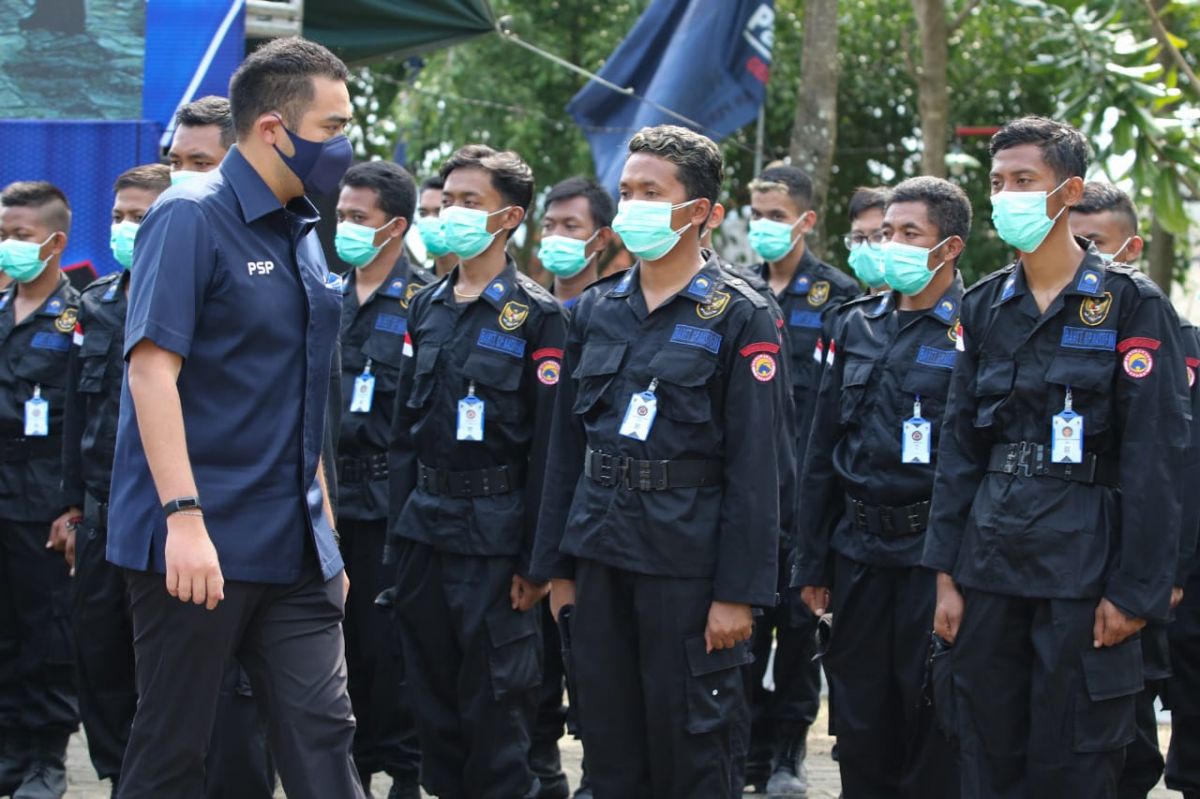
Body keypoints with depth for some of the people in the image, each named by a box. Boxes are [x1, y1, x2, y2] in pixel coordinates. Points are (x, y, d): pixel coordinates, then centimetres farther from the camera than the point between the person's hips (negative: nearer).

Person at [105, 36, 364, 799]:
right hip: (198, 540, -7)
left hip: (293, 551, 7)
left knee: (324, 736, 3)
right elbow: (151, 367, -18)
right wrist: (184, 516, -25)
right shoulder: (190, 218, -10)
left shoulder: (303, 235, 14)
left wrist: (325, 525, 20)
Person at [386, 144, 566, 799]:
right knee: (432, 690, 11)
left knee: (496, 696, -2)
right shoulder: (427, 307, 11)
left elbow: (548, 444, -10)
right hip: (423, 523, 6)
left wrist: (534, 559, -13)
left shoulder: (535, 315, -7)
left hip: (492, 531, -6)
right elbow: (404, 429, 14)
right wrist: (400, 527, 8)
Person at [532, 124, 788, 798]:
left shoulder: (741, 318, -6)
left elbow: (755, 465, -10)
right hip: (600, 554, 5)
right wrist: (558, 564, 10)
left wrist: (739, 592, -14)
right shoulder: (597, 310, 10)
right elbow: (568, 444, 13)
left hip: (686, 559, -5)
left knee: (692, 744, 1)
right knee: (609, 741, 10)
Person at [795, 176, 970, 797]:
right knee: (861, 724, 10)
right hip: (858, 553, 6)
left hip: (934, 555, -5)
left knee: (934, 724, 1)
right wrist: (813, 560, 11)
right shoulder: (859, 324, 12)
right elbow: (823, 448, 14)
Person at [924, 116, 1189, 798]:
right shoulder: (985, 305, 11)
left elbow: (1156, 454, -8)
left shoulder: (1131, 303, -5)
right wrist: (948, 573, 5)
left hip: (1083, 556, -5)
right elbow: (959, 443, 12)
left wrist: (1136, 588, -12)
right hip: (991, 555, 5)